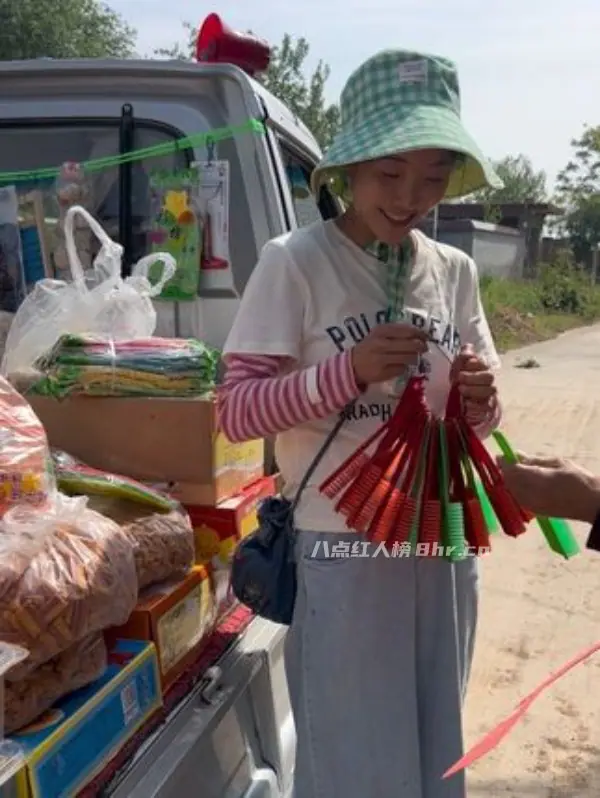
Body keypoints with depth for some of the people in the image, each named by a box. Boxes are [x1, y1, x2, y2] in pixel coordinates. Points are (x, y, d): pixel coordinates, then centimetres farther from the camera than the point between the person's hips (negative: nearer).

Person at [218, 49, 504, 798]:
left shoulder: (454, 270, 5)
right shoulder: (294, 262, -9)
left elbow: (476, 420, 13)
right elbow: (234, 411, -11)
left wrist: (478, 399, -10)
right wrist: (348, 371, -23)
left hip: (444, 548, 5)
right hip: (344, 553, -5)